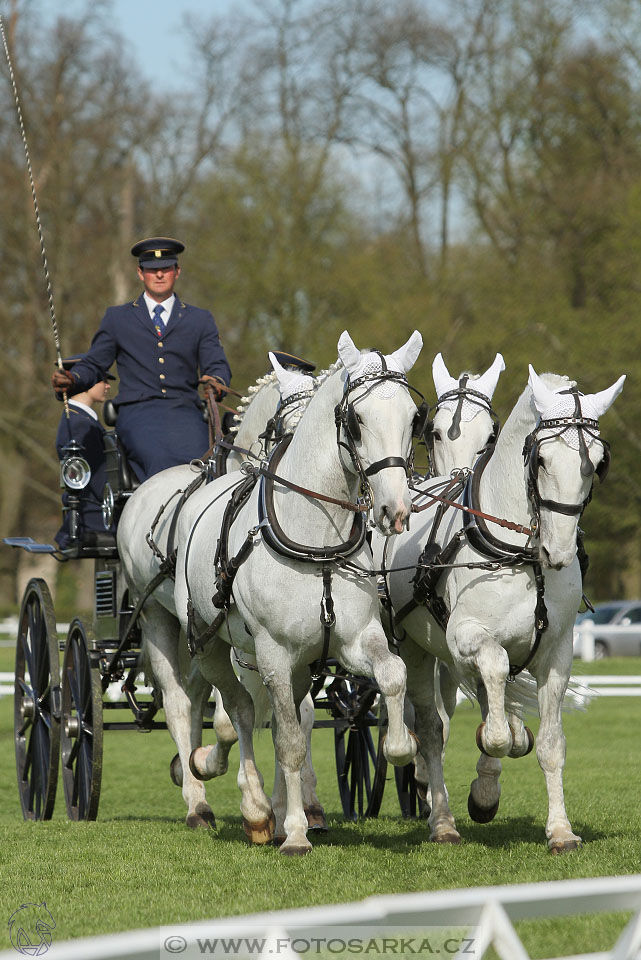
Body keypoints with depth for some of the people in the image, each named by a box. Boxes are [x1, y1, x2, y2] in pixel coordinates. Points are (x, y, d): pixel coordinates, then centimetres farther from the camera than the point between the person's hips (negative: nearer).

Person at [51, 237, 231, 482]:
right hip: (137, 413, -1)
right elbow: (93, 364, 18)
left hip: (184, 410, 1)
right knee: (159, 461, -34)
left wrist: (216, 383, -13)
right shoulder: (117, 318, 20)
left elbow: (217, 365, 12)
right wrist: (72, 380, -5)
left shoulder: (200, 320, 21)